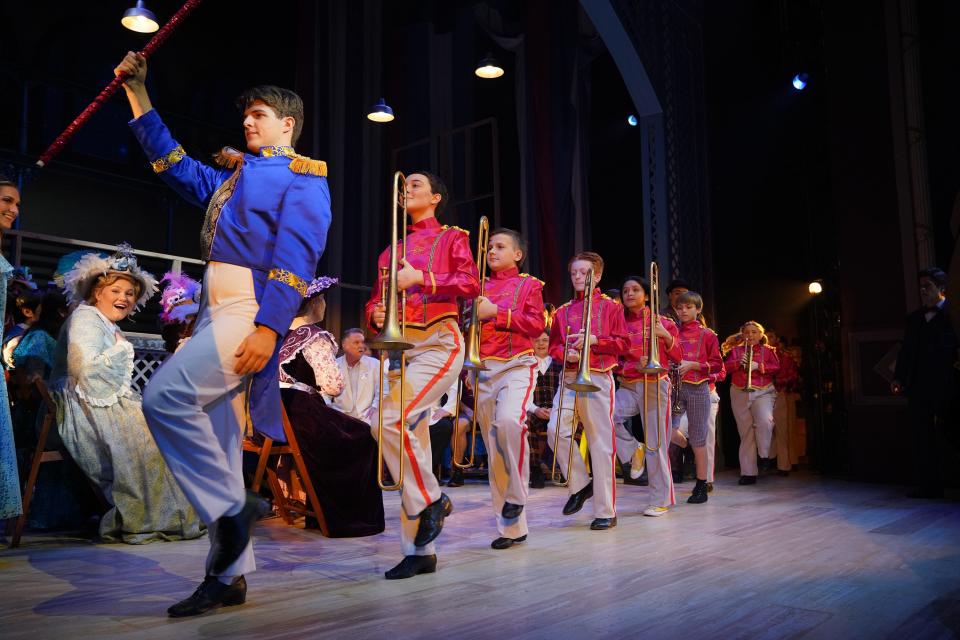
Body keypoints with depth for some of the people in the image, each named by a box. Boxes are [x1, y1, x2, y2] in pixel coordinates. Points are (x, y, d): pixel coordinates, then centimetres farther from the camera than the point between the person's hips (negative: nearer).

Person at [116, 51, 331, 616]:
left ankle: (230, 508, -9)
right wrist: (138, 93, 33)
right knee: (215, 442, 5)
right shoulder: (233, 177, 25)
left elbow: (297, 254, -12)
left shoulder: (302, 175, 1)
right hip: (216, 309, 8)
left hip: (254, 309, -8)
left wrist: (269, 326, -23)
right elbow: (175, 165, 35)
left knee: (166, 395, -23)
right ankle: (229, 574, 11)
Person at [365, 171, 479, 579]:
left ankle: (431, 500, -4)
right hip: (402, 347, 6)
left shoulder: (451, 238, 7)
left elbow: (471, 284, -7)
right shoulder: (391, 249, 23)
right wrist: (376, 314, -2)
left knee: (389, 420, -25)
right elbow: (374, 300, 21)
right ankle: (419, 550, 7)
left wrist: (421, 278, -16)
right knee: (411, 441, 2)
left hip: (439, 343, -6)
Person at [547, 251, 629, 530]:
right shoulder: (563, 311, 15)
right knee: (556, 430, -15)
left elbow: (623, 343, 1)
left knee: (601, 443, -3)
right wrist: (565, 353, -7)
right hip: (569, 377, 3)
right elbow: (554, 345, 15)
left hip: (598, 378, -3)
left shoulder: (609, 307, 6)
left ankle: (605, 511, 5)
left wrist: (593, 339, -13)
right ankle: (580, 484, 9)